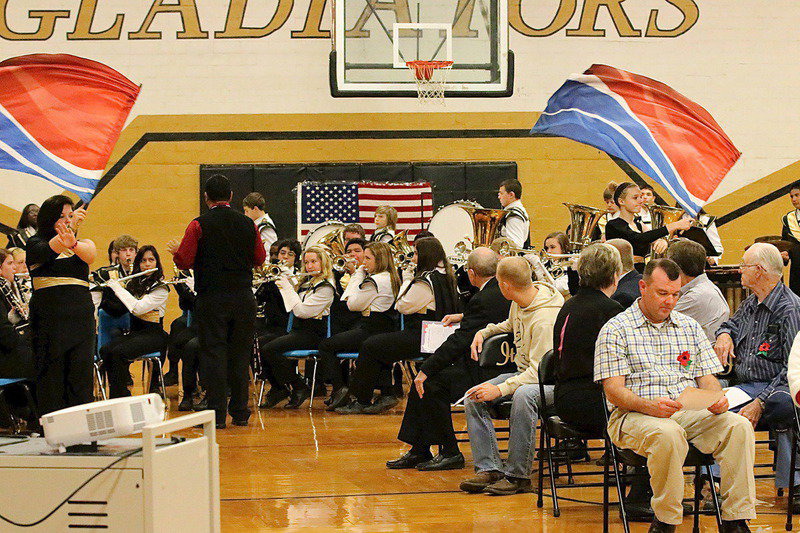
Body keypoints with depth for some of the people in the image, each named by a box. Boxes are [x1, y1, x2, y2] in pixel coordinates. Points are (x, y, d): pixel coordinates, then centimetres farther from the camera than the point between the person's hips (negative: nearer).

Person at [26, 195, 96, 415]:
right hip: (49, 317, -3)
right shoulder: (36, 244, 6)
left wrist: (73, 243, -32)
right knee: (51, 377, -3)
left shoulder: (84, 244, 15)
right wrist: (68, 230, -34)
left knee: (81, 376, -1)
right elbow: (47, 252, -18)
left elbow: (90, 255, -9)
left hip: (81, 315, 3)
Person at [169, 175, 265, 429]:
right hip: (243, 296, 3)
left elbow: (184, 262, -10)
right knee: (240, 355, 10)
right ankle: (240, 412, 13)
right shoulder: (247, 224, 4)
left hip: (212, 299, -3)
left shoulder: (199, 225, -7)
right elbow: (260, 259, 11)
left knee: (214, 354, 0)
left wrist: (176, 250, 12)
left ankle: (217, 414, -2)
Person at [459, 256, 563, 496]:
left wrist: (501, 389, -36)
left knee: (523, 395, -41)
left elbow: (539, 370, -29)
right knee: (473, 398, -10)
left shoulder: (545, 318, -25)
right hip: (523, 373, 9)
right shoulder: (520, 303, 3)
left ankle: (517, 475, -30)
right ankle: (489, 467, -12)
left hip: (550, 381, -9)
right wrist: (484, 332, 14)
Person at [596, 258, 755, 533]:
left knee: (739, 427, -23)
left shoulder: (689, 327, 21)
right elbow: (613, 389, -5)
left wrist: (717, 398, -8)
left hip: (690, 412, 5)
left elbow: (707, 377, 17)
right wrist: (648, 406, -24)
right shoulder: (615, 330, 4)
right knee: (668, 434, -39)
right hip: (635, 415, -5)